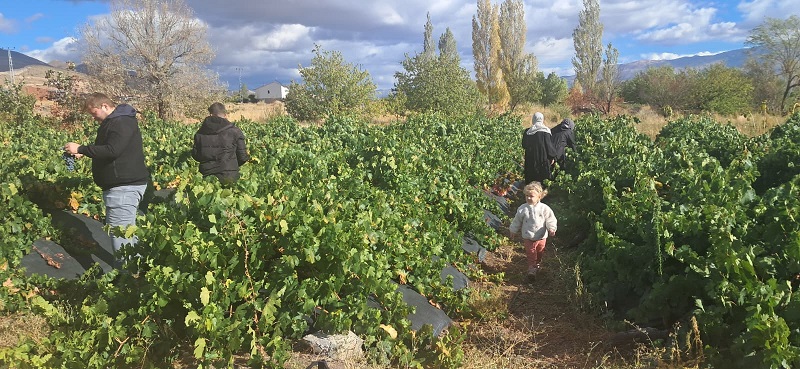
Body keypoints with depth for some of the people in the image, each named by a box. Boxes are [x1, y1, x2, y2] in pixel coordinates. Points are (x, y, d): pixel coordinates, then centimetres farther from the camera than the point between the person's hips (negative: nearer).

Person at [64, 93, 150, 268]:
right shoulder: (112, 122, 18)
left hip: (125, 186, -11)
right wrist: (83, 152, 11)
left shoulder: (122, 122, -16)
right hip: (121, 183, 11)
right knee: (127, 230, 15)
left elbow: (112, 150, -25)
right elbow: (105, 149, 25)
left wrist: (81, 148, -17)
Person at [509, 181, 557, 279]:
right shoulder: (522, 208, -10)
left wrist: (551, 228, -23)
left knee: (540, 252, 20)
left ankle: (538, 263, 46)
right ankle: (532, 267, 13)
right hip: (528, 237, -1)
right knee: (530, 253, 0)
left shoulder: (544, 208, -12)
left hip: (541, 236, 1)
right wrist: (513, 230, 12)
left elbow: (550, 219, -7)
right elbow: (517, 221, 3)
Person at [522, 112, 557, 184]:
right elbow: (549, 145, -8)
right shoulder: (545, 131, -10)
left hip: (530, 159, 3)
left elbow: (524, 145, 10)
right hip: (543, 159, -3)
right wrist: (552, 157, 2)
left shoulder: (527, 132, 1)